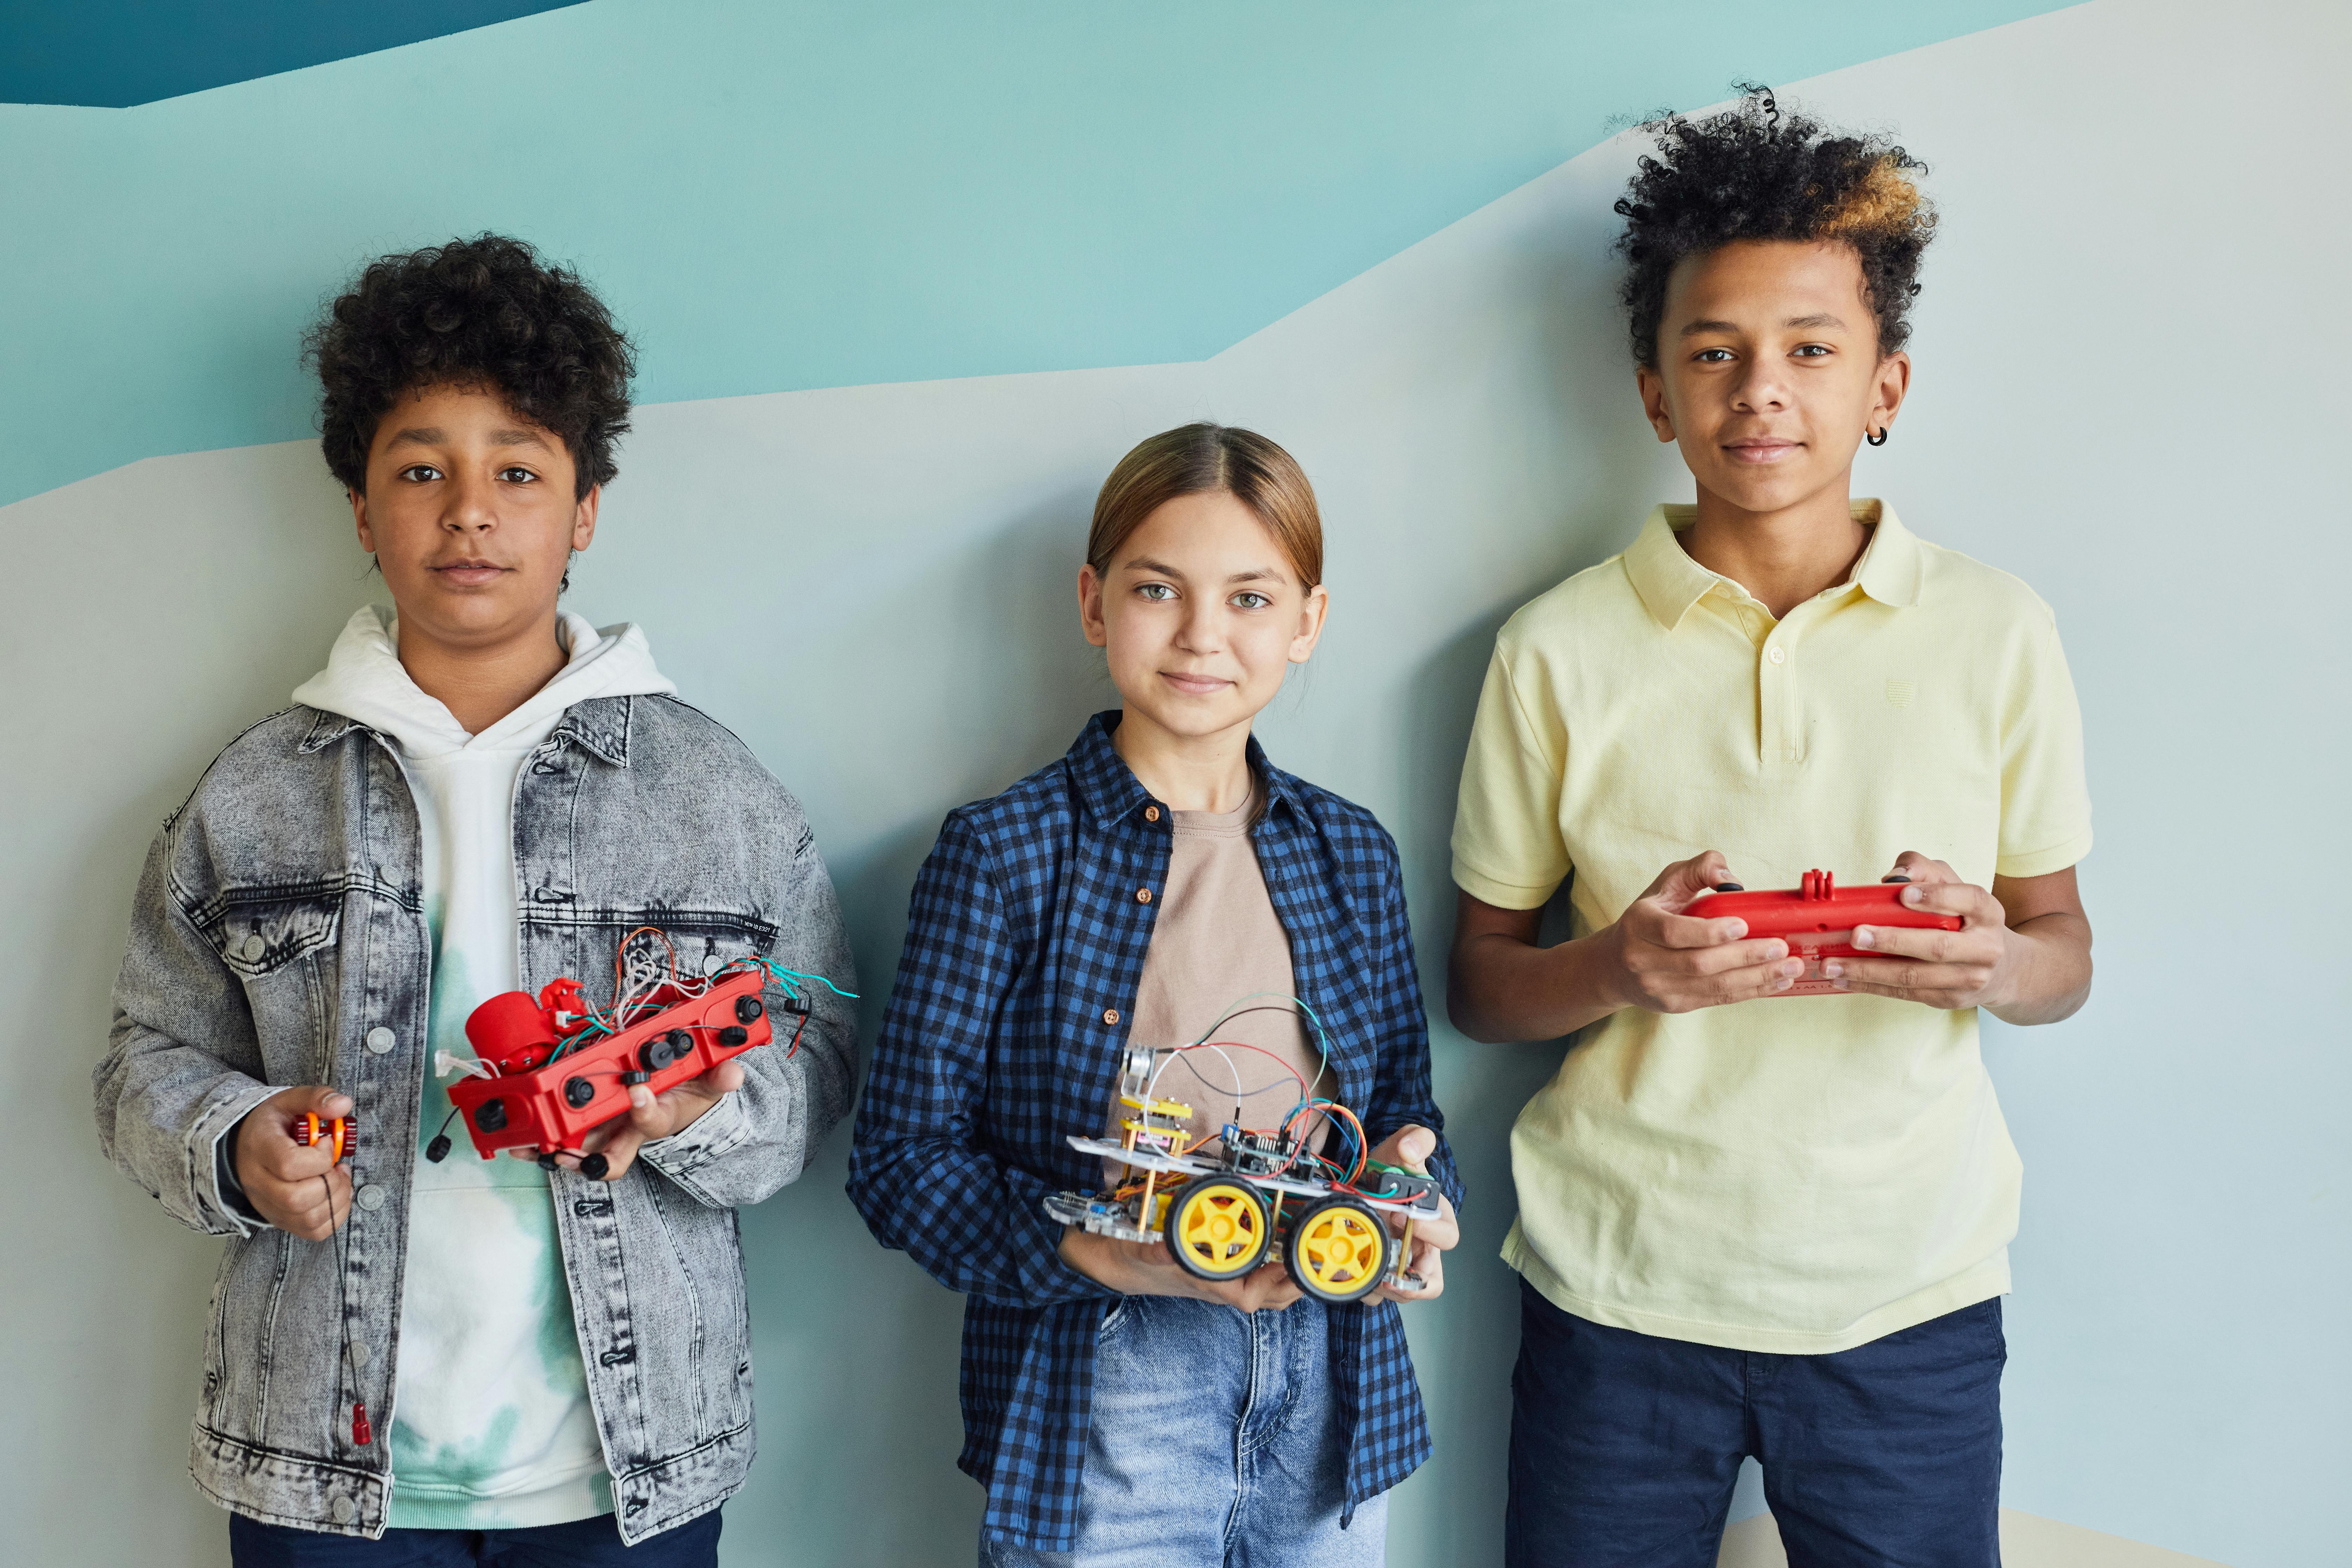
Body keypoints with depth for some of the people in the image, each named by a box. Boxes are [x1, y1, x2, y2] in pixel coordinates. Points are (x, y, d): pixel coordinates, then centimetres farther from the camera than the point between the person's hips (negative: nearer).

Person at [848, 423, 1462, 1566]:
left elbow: (1401, 1106, 13)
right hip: (1095, 1414, -4)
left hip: (1331, 1403, 5)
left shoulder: (1351, 852, 5)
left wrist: (1409, 1185, -10)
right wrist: (1099, 1252, -23)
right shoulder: (1003, 853, -8)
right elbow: (901, 1152, -9)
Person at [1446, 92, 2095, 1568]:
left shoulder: (1999, 632, 0)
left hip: (1909, 1297, 1)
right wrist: (1619, 965, -18)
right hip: (1617, 1293, 0)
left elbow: (2065, 948, 8)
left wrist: (1993, 960, -16)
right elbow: (1478, 983, 3)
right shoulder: (1559, 650, -2)